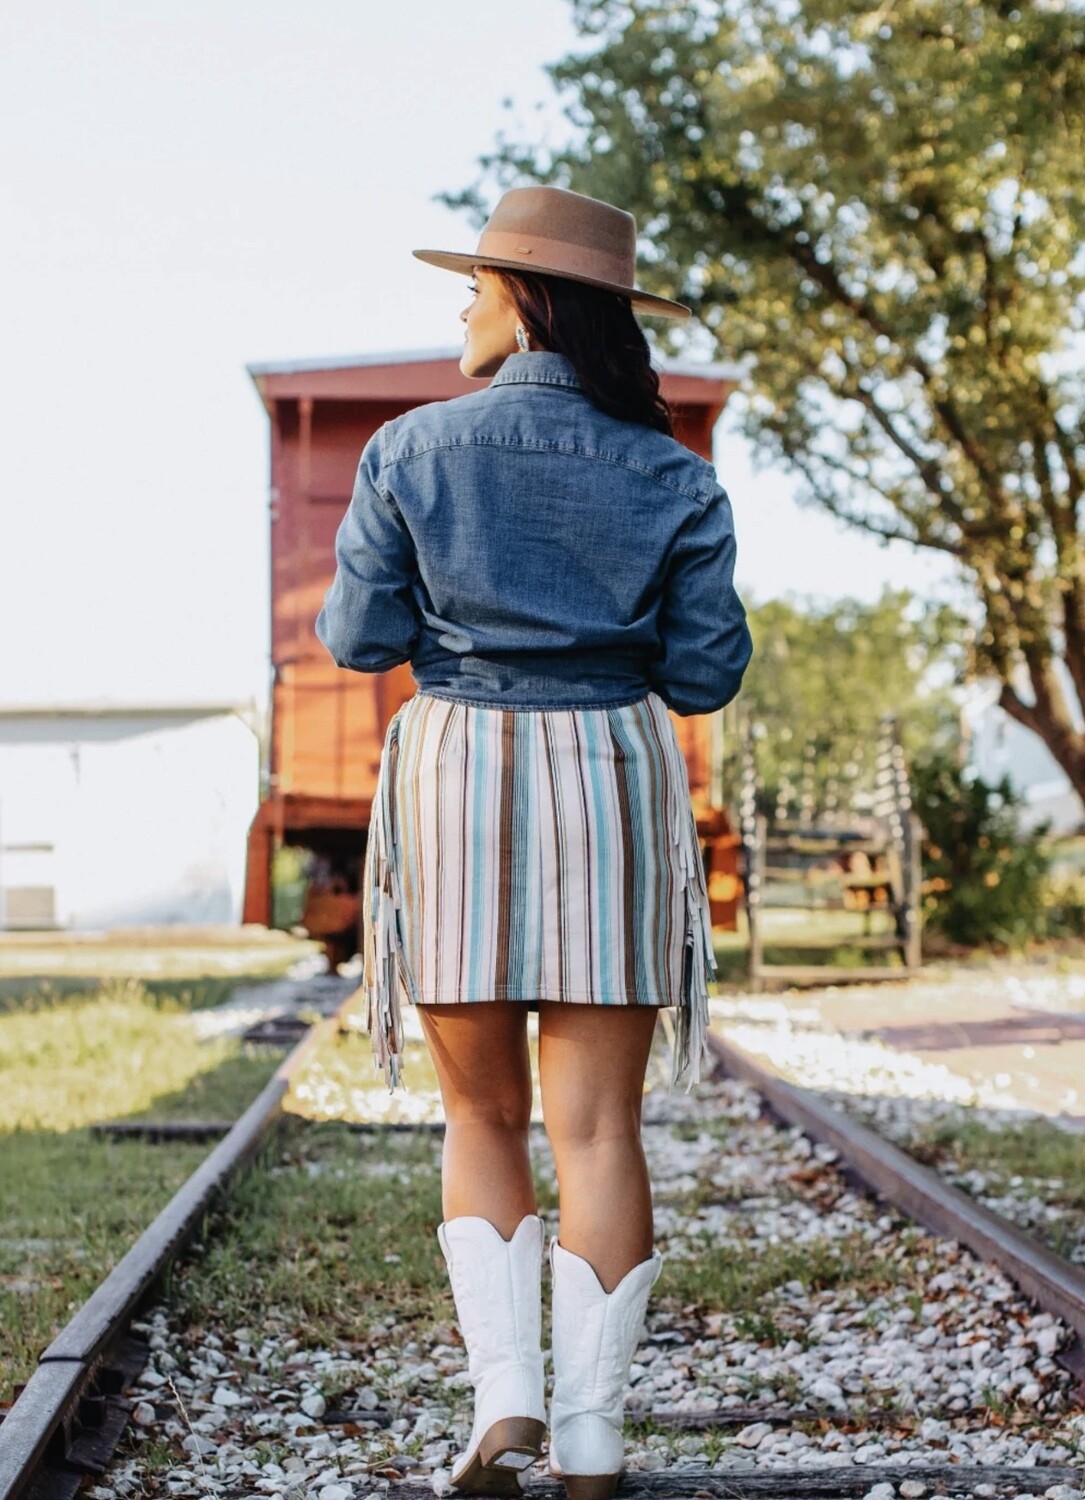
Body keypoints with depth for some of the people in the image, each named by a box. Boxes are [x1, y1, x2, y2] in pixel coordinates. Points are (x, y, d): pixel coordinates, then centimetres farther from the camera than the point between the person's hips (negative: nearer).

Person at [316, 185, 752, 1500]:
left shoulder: (414, 451, -2)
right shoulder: (667, 472, 2)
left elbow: (362, 637, -2)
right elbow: (706, 670, 1)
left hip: (456, 775, 0)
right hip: (614, 780, 1)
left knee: (483, 1117, 13)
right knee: (598, 1127, 3)